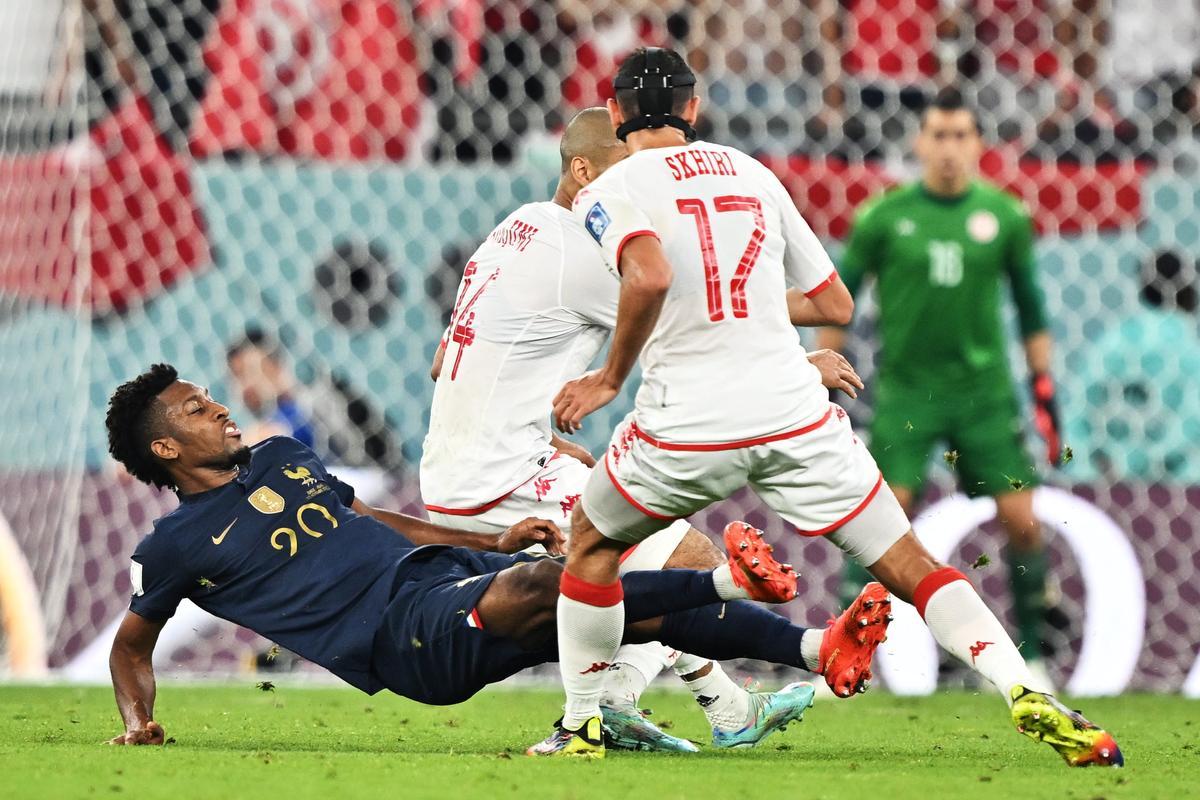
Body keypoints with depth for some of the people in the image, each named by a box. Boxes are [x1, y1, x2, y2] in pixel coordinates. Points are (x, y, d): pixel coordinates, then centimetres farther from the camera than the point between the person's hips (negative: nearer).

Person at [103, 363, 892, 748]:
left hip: (449, 568, 7)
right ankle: (723, 582, -36)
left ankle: (813, 647, -19)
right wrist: (138, 721, -2)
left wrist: (497, 542, 20)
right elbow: (132, 645, 17)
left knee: (633, 609, -11)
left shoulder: (281, 457, 23)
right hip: (404, 633, -7)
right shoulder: (176, 546, 5)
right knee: (532, 586, -36)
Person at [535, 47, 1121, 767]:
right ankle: (1029, 696, -16)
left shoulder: (609, 192, 2)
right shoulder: (754, 174, 17)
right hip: (795, 414, 3)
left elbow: (650, 277, -21)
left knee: (592, 544, 24)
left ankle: (581, 727, 22)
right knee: (909, 566, 3)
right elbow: (836, 305, 20)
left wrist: (612, 377, -8)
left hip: (686, 425, -3)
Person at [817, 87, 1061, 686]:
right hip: (905, 388, -1)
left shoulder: (1005, 216, 3)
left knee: (1022, 519, -4)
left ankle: (1031, 654, 10)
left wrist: (1044, 389, 9)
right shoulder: (882, 218, -1)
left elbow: (1030, 306, 12)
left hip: (984, 386, 1)